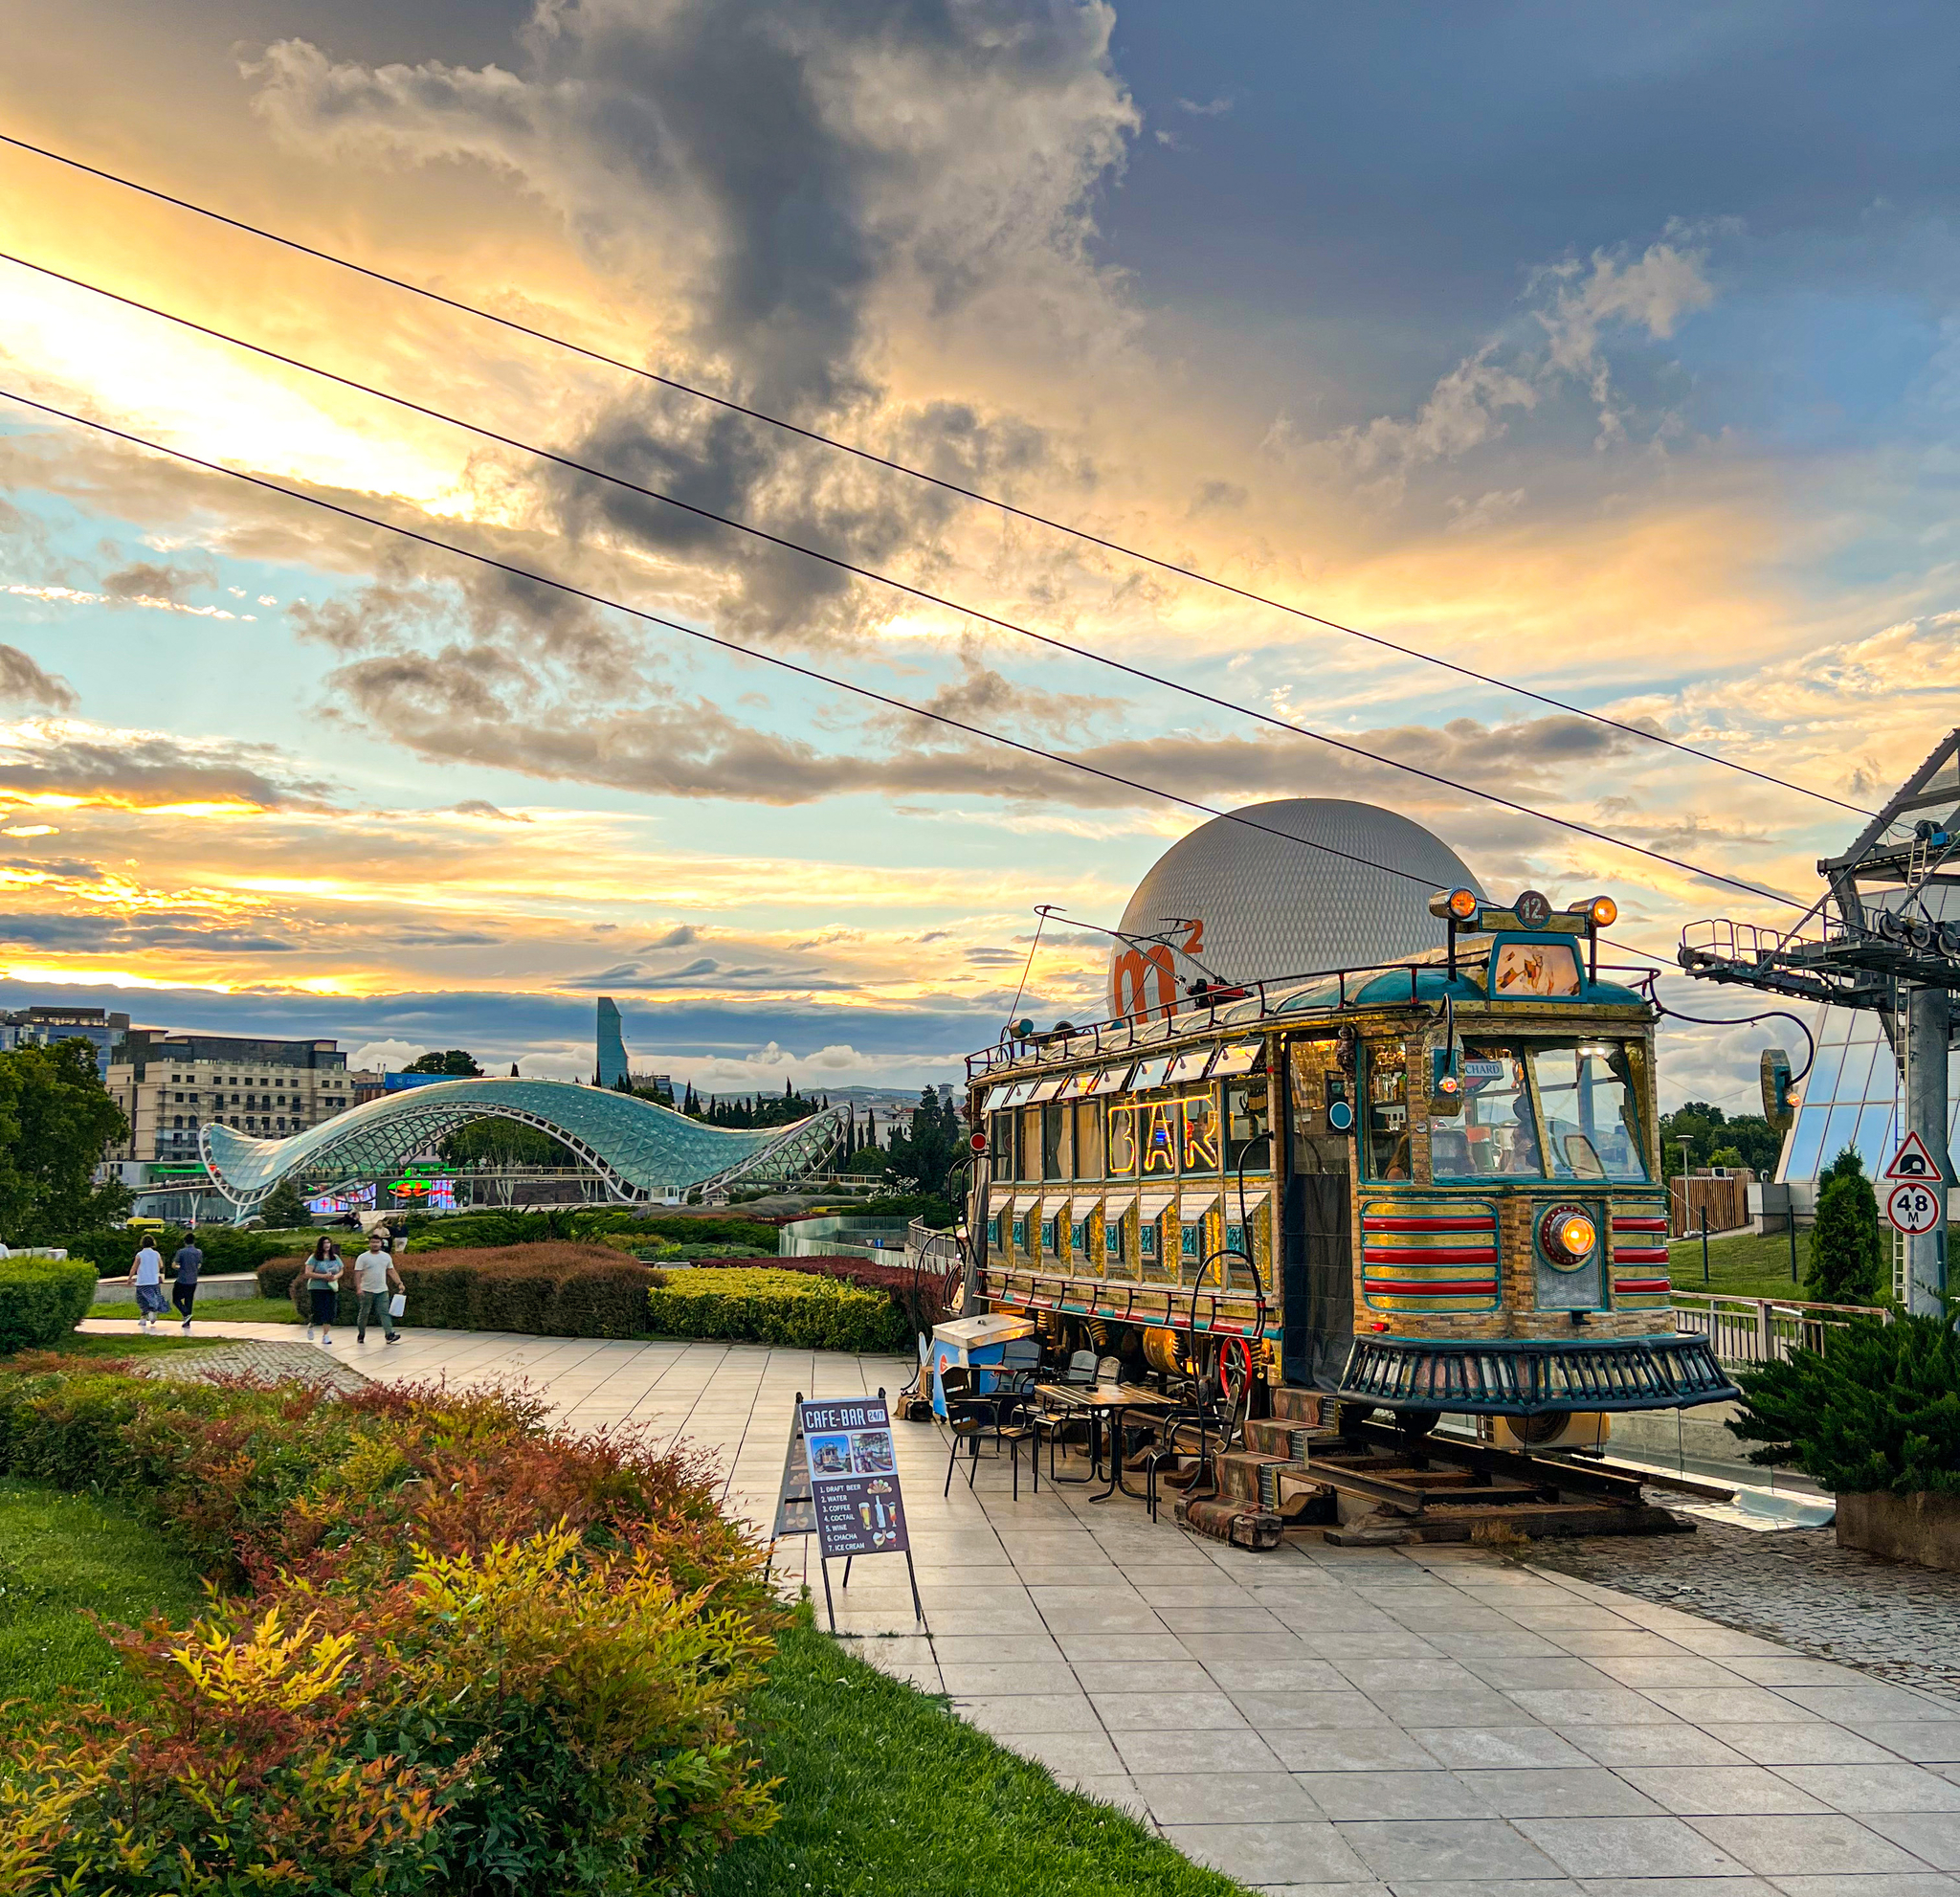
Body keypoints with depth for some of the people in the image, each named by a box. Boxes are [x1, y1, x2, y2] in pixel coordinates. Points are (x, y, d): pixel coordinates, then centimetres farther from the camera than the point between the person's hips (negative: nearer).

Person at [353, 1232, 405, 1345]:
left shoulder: (386, 1257, 9)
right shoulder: (363, 1257, -4)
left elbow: (391, 1272, 13)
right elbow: (358, 1274, -8)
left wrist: (399, 1283, 4)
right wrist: (358, 1288, -18)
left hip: (382, 1290, 2)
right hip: (367, 1291, -2)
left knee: (384, 1312, -7)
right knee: (364, 1313, 6)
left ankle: (390, 1334, -16)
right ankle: (361, 1334, 20)